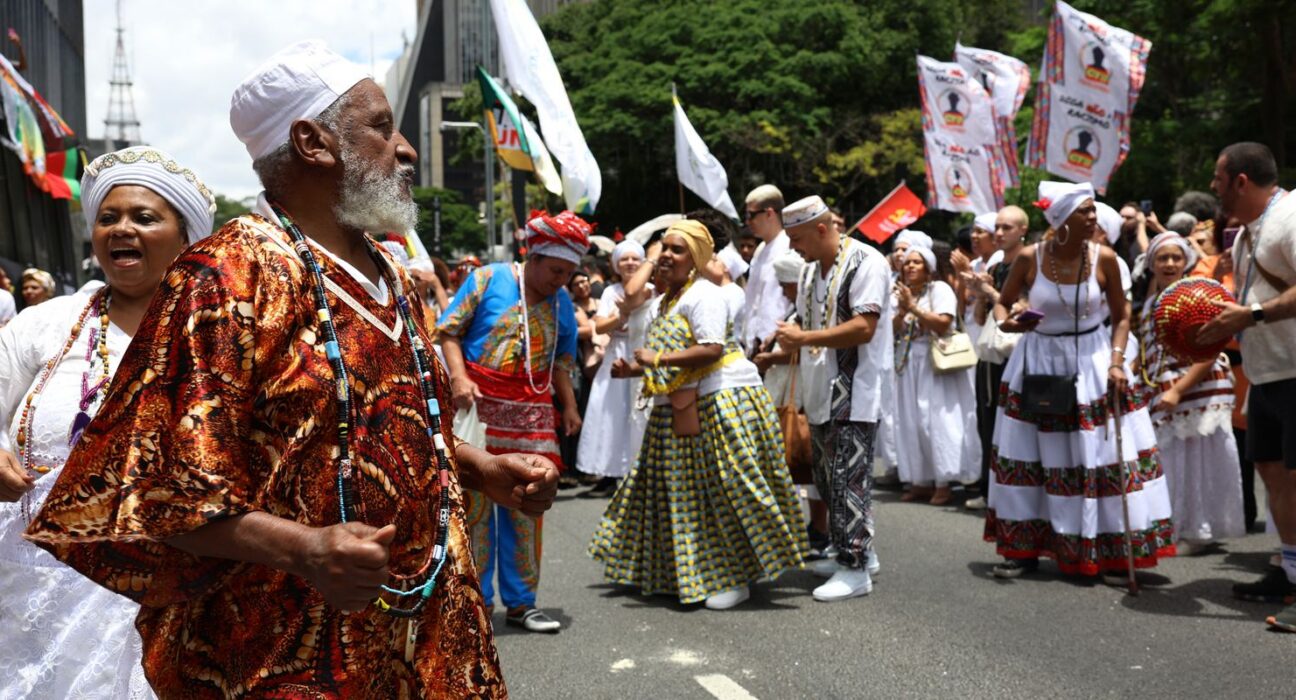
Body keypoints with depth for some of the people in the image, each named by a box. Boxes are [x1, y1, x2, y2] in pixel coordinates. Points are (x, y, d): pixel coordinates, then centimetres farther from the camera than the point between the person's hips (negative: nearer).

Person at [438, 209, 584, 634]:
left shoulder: (562, 301, 10)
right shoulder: (488, 279, -4)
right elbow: (448, 331, -4)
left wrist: (570, 406, 7)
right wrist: (458, 377, -17)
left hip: (532, 413, 4)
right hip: (481, 404, -4)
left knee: (526, 510, 5)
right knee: (475, 505, 0)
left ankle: (520, 602, 15)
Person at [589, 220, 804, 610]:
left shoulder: (702, 294, -11)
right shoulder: (662, 303, 17)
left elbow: (711, 350, -22)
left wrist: (658, 359, -20)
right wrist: (632, 369, 4)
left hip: (721, 402, -9)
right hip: (678, 410, 9)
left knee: (726, 492, -6)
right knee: (680, 491, 13)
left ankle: (737, 578, 2)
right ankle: (683, 570, 26)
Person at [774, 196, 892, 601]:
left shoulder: (865, 263, -13)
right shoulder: (810, 270, 14)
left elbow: (863, 328, -22)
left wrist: (804, 337, -21)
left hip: (854, 396, -9)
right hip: (820, 395, 9)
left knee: (849, 480, -7)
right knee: (828, 479, 15)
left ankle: (855, 568, 0)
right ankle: (858, 551, 28)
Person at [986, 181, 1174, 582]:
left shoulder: (1103, 259, -8)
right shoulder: (1029, 258, -10)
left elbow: (1120, 316, 1)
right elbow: (1002, 302, 4)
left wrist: (1117, 361, -11)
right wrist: (1005, 323, -18)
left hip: (1092, 361, 0)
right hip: (1038, 362, 0)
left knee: (1104, 456, -1)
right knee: (1028, 457, 7)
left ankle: (1115, 552, 11)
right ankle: (1024, 548, 21)